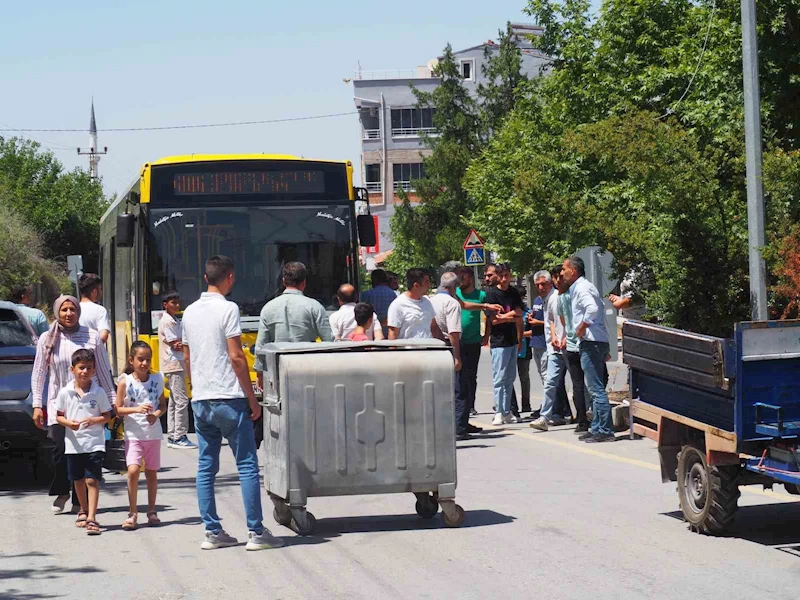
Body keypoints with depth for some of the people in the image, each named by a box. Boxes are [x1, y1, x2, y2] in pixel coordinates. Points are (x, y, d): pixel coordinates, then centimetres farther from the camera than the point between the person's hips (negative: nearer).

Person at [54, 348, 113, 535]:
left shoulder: (98, 392, -3)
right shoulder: (65, 392, 0)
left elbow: (107, 415, 2)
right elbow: (59, 416, 6)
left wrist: (94, 420, -18)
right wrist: (69, 423, -15)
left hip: (94, 443, -3)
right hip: (74, 444, 3)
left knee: (92, 480, -9)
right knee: (78, 480, 17)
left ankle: (91, 518, -10)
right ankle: (83, 511, 38)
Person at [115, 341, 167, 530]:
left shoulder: (156, 380, 3)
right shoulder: (125, 382, -5)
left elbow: (163, 405, 11)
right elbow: (118, 409, -3)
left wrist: (156, 414, -11)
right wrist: (136, 409, -19)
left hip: (153, 433, 3)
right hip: (133, 434, -3)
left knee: (151, 472, 9)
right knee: (133, 470, -15)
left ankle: (151, 511, 22)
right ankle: (133, 513, -6)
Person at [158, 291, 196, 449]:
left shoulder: (174, 321, 18)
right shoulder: (167, 322, -11)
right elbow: (175, 345, -16)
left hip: (177, 365, 10)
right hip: (174, 365, -10)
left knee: (174, 401, 11)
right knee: (181, 400, -12)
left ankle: (172, 437, 13)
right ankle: (179, 437, -12)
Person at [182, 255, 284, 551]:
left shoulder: (190, 312, 11)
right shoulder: (227, 309, -9)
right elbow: (236, 356, -13)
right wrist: (252, 399, -8)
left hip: (201, 401, 7)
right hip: (229, 399, -7)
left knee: (206, 468, 8)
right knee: (247, 466, -2)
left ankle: (212, 532, 9)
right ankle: (256, 532, -4)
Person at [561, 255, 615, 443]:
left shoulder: (581, 288, -11)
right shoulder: (581, 286, 21)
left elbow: (592, 308, -30)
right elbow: (596, 309, 24)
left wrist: (582, 328, -18)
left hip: (591, 342, -11)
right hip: (594, 342, 11)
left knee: (596, 388, -10)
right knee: (595, 388, 14)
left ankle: (605, 431, -10)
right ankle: (596, 428, 18)